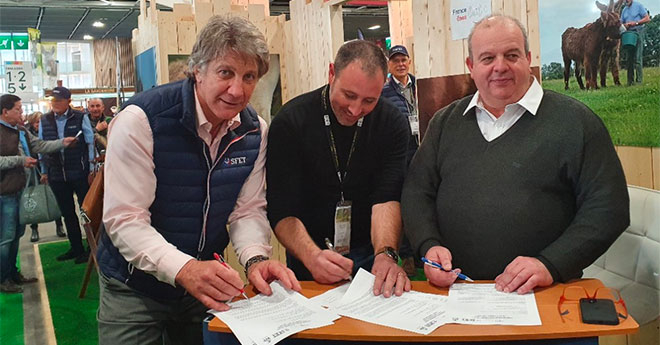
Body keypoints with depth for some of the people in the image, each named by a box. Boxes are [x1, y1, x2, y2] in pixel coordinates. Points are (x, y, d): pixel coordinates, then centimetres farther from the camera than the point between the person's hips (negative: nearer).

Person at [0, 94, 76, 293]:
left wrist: (63, 143, 3)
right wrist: (21, 161, -19)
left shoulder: (21, 131, 12)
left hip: (19, 191, 9)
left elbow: (40, 145, 12)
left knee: (16, 234, 18)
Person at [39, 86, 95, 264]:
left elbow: (91, 143, -2)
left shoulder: (80, 118, -5)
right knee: (67, 213, 13)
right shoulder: (44, 120, 6)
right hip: (57, 175, 4)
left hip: (80, 173, -4)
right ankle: (76, 248, 25)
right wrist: (44, 171, 13)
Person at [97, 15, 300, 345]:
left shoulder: (255, 130, -6)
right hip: (135, 289, -4)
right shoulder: (141, 119, -22)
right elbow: (124, 218, -25)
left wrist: (256, 258, -25)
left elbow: (248, 209, -4)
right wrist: (183, 269, -40)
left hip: (203, 285, 5)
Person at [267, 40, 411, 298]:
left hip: (370, 254, 1)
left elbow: (387, 198, -13)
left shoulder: (392, 124, -3)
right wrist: (312, 257, -30)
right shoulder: (289, 122, -9)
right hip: (308, 260, -1)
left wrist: (386, 254, -31)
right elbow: (282, 211, -12)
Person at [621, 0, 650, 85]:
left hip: (638, 32, -6)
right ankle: (630, 82, 8)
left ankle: (639, 81, -12)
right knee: (628, 58, 4)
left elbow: (647, 19, -4)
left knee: (637, 58, -12)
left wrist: (635, 23, -14)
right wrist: (625, 25, -3)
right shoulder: (624, 10, 18)